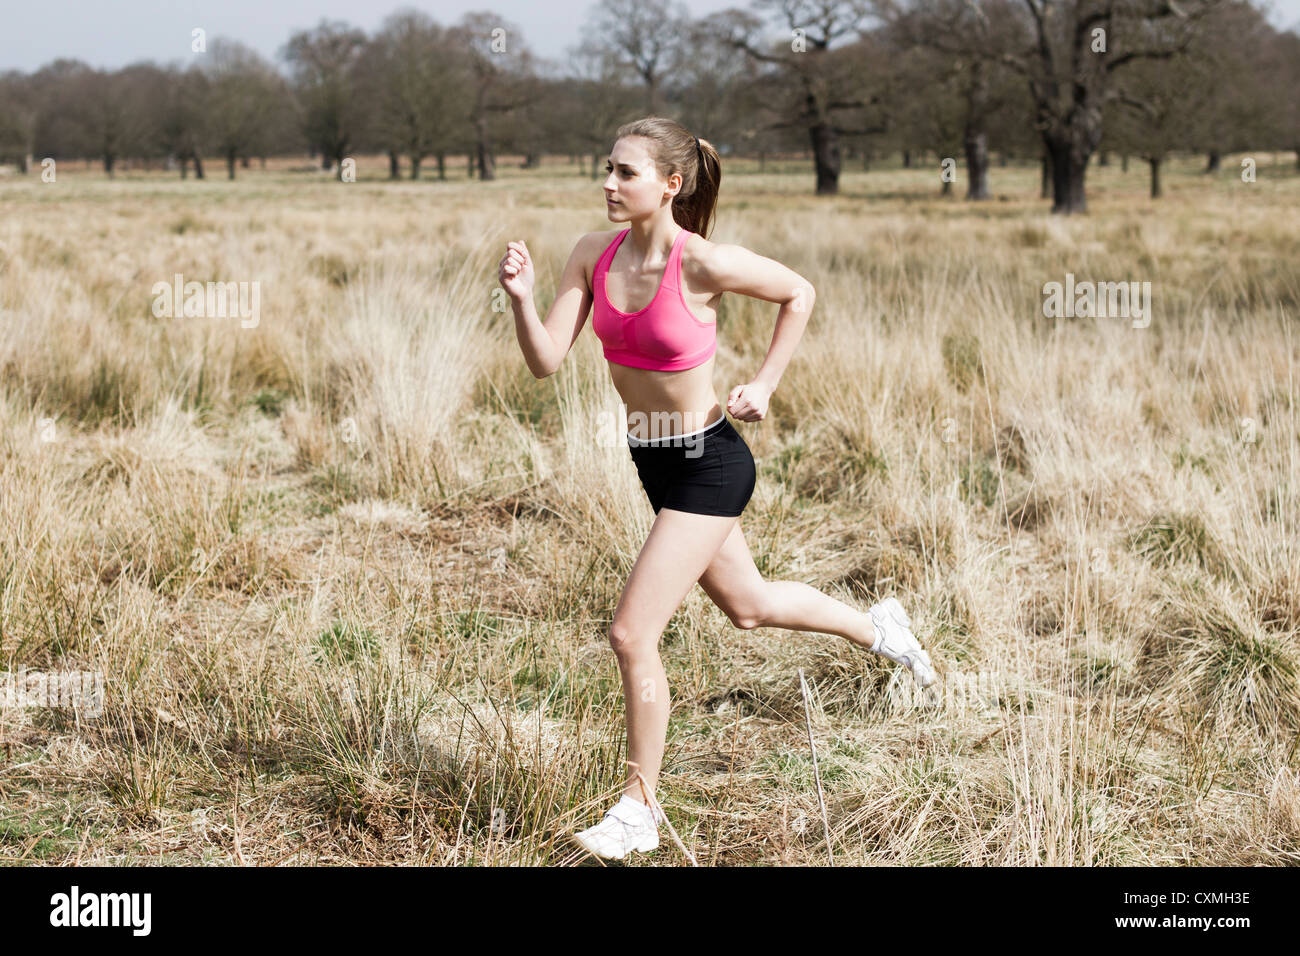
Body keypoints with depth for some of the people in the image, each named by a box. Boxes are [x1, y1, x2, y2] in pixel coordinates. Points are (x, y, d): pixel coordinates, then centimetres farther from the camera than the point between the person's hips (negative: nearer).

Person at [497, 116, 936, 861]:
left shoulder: (704, 263, -22)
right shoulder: (594, 255, -6)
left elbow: (800, 292, -5)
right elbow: (546, 361, -9)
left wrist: (765, 385, -7)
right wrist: (522, 298, -26)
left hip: (709, 465, -7)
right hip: (655, 462, 7)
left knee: (631, 635, -10)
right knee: (747, 605, 26)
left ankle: (640, 809, 6)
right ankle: (877, 627, 52)